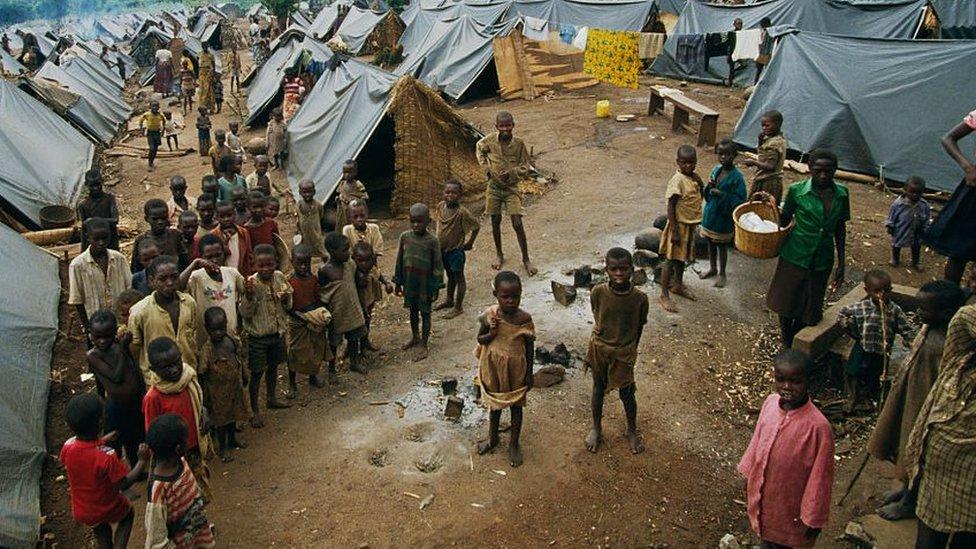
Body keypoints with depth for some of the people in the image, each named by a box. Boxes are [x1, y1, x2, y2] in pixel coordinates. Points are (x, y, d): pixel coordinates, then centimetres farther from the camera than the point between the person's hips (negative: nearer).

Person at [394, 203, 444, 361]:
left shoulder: (432, 241, -16)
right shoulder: (405, 237, -5)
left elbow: (437, 265, -10)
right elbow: (399, 260, 4)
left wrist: (436, 288, -9)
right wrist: (398, 282, 7)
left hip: (425, 283, -4)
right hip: (409, 283, 4)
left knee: (425, 313, 8)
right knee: (413, 310, 21)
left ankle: (424, 346, 18)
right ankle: (415, 337, 42)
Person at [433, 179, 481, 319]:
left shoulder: (462, 212, -24)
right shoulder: (440, 207, -4)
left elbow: (476, 226, -19)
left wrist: (469, 243, -11)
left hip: (456, 250, -7)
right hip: (442, 249, 7)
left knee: (458, 278, 8)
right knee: (450, 276, 25)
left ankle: (458, 307, 18)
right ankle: (449, 300, 42)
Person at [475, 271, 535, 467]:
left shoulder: (525, 319, -17)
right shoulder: (490, 316, -16)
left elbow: (530, 347, -7)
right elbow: (480, 339, -3)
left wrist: (529, 374, -4)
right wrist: (491, 334, -25)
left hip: (516, 371, -1)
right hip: (494, 368, 1)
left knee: (516, 406, 15)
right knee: (494, 404, 21)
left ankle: (514, 443, 35)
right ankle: (492, 438, 44)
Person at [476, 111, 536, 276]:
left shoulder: (519, 143, -11)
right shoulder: (490, 140, -9)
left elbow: (525, 167, -4)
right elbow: (479, 149, 14)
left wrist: (512, 173, -22)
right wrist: (486, 167, 1)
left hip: (512, 188, -2)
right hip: (494, 187, 2)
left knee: (518, 224, -6)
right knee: (495, 222, 11)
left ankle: (526, 259, 7)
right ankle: (499, 255, 29)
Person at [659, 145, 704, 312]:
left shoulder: (694, 178, 3)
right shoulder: (677, 180, -22)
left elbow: (699, 198, 14)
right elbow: (671, 206, -22)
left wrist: (700, 184, -6)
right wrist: (675, 231, -23)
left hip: (690, 225, 8)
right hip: (679, 225, -8)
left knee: (681, 257, 23)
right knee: (671, 260, 0)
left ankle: (678, 285, 41)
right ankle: (664, 295, 9)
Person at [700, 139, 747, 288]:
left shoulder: (737, 177, -19)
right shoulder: (716, 170, 0)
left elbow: (739, 201, -19)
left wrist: (722, 195, -26)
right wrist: (709, 186, -12)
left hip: (724, 219, -6)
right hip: (710, 214, 6)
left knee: (722, 246, 11)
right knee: (711, 243, 20)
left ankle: (722, 273, 28)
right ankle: (712, 268, 39)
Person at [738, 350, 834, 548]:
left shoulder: (818, 426, -31)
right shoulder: (770, 402, -13)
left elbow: (820, 478, -21)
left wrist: (812, 518, -13)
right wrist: (748, 475, 14)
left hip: (789, 504, -5)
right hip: (761, 493, 5)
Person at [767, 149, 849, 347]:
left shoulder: (841, 194, -3)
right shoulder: (797, 191, -12)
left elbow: (840, 229, 6)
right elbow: (785, 221, 0)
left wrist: (841, 265, 7)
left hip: (822, 261, 2)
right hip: (795, 256, -2)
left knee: (808, 309, 11)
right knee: (787, 303, 9)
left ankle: (793, 342, 33)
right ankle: (786, 346, 29)